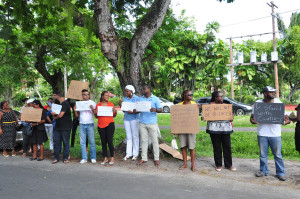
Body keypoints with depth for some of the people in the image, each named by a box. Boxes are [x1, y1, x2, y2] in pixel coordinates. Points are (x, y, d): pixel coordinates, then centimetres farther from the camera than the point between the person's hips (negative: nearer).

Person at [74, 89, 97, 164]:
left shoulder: (92, 103, 4)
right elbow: (77, 116, 12)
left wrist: (92, 109, -18)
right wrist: (75, 110, -5)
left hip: (90, 124, -2)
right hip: (81, 124, 3)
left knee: (92, 142, -2)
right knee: (82, 143, 3)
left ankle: (93, 158, 6)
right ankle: (84, 158, 11)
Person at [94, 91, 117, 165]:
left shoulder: (111, 104, 6)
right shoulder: (98, 105, 8)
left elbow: (114, 115, 11)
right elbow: (96, 116, 14)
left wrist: (115, 112, -9)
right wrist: (95, 113, -6)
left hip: (110, 124, -2)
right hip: (101, 125, 2)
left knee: (110, 141, -6)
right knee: (103, 142, 5)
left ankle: (112, 158, 5)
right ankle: (105, 158, 14)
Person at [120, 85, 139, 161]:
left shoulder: (136, 98, -5)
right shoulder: (124, 99, 10)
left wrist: (133, 112, -23)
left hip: (134, 119, -4)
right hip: (126, 119, 5)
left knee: (135, 136, 2)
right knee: (128, 137, 8)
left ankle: (135, 154, 9)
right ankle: (128, 154, 13)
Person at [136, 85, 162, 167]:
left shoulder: (155, 99, 1)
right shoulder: (140, 99, 11)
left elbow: (160, 110, -1)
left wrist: (155, 110, -23)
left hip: (152, 123, -3)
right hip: (142, 123, 3)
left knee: (154, 140, 1)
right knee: (144, 140, 7)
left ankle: (156, 159, 11)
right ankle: (144, 158, 15)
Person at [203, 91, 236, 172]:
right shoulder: (211, 105, 1)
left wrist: (231, 118, -8)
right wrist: (203, 118, -22)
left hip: (225, 128, 3)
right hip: (214, 128, -3)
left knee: (227, 146, 4)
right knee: (217, 147, 4)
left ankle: (228, 164, 16)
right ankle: (218, 165, 17)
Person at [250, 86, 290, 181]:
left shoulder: (277, 101, 4)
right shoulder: (258, 103, 3)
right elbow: (253, 115, 5)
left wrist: (287, 119, -17)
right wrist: (252, 120, -18)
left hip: (275, 134, 0)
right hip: (262, 134, 0)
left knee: (278, 155, 6)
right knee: (263, 154, 11)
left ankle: (280, 172, 19)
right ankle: (263, 170, 27)